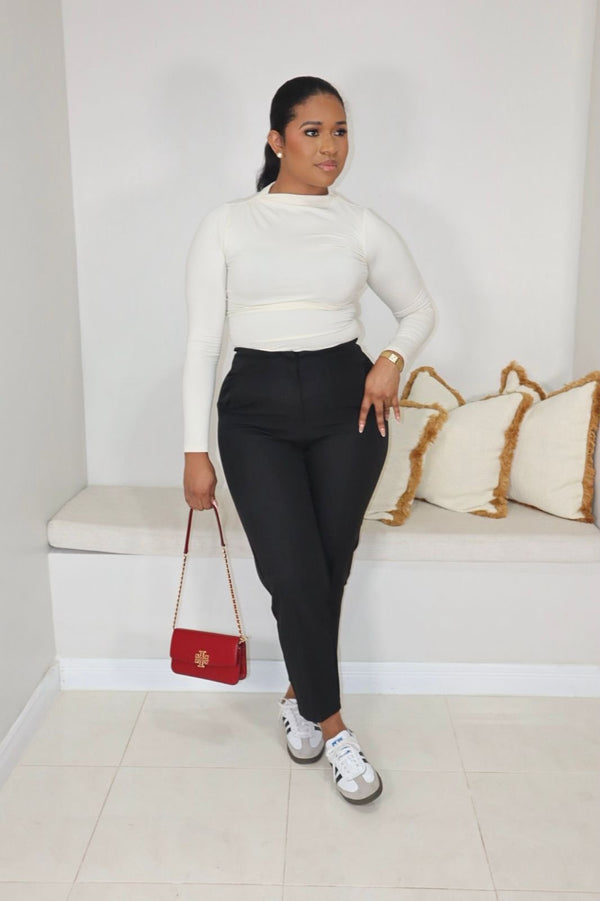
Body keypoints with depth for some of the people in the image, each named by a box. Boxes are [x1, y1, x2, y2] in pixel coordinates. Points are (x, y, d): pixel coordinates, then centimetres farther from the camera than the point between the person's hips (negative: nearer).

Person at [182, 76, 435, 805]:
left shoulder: (362, 226, 5)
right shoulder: (225, 225, 1)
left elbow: (420, 309, 15)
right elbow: (201, 341, -1)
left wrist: (392, 359, -6)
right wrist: (195, 450, -4)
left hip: (346, 404, 2)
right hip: (257, 410, -1)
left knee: (329, 571, 7)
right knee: (295, 577, -7)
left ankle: (301, 693, 34)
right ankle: (332, 726, 16)